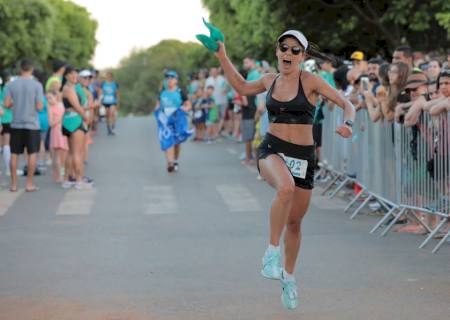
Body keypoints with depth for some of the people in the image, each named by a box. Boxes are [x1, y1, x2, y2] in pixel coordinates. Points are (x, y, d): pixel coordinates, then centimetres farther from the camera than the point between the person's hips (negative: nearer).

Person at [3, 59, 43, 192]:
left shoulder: (11, 85, -1)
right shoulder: (37, 85, -7)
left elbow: (6, 104, -4)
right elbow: (39, 107, -10)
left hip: (16, 124, 2)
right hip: (32, 124, -2)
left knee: (14, 154, 9)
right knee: (32, 153, 6)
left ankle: (13, 184, 10)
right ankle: (29, 183, 5)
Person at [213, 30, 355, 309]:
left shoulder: (310, 81, -4)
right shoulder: (270, 80, 7)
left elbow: (346, 104, -5)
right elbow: (242, 87, 27)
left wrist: (348, 124, -26)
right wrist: (223, 58, 22)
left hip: (303, 157, 0)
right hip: (272, 150, 0)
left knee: (295, 223, 11)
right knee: (286, 188, -36)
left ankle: (288, 276, 35)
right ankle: (272, 253, -23)